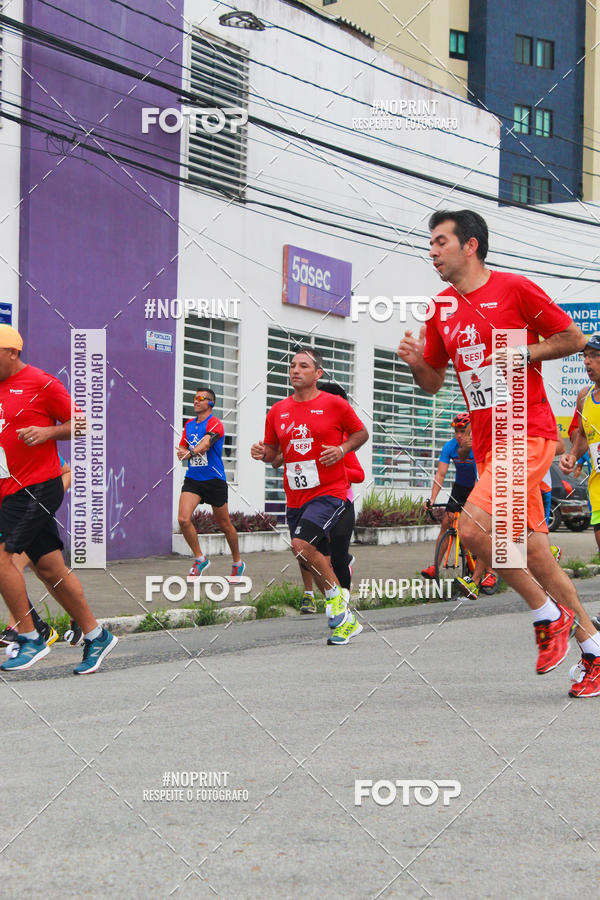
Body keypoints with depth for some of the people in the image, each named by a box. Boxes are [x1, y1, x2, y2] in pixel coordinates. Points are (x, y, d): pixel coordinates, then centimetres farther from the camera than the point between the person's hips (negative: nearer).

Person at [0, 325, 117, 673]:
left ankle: (30, 639, -8)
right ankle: (96, 635, 15)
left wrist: (48, 432, -17)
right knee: (51, 567, 7)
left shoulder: (42, 383, -6)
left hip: (38, 486, -7)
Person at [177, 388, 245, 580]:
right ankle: (200, 559, 0)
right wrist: (184, 452, -8)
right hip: (192, 478, 5)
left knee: (224, 524, 7)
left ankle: (237, 563, 26)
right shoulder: (189, 424, 13)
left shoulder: (215, 424, -9)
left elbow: (206, 443, -26)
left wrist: (191, 452, -42)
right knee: (183, 519, -15)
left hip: (214, 479, -5)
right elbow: (182, 449, 15)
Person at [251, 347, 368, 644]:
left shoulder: (334, 404, -4)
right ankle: (347, 620, 23)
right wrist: (262, 452, -6)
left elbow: (361, 433, 8)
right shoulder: (278, 411, 8)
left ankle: (336, 594, -3)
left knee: (302, 544, -25)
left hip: (330, 492, -6)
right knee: (317, 562, 9)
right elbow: (272, 450, 16)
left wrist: (342, 449, -10)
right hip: (296, 498, 6)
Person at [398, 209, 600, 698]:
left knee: (473, 528, -22)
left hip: (527, 432, -7)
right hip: (487, 442, 7)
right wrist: (417, 362, -2)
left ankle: (549, 615, -5)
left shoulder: (515, 287, -5)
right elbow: (433, 383, 19)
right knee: (532, 551, 5)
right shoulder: (442, 309, 14)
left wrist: (523, 355, -13)